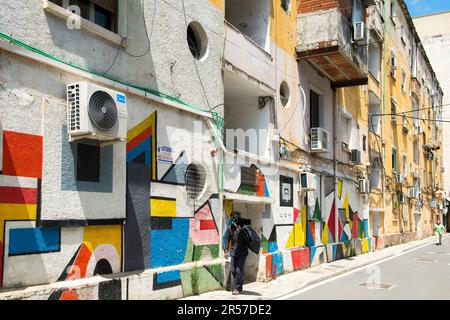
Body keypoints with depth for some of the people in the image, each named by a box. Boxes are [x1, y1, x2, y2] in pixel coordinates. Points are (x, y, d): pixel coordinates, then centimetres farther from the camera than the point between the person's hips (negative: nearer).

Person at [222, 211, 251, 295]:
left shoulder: (243, 226, -6)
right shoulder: (230, 227, -2)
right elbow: (226, 239, -1)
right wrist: (226, 250, -10)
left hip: (242, 252, -3)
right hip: (234, 252, 3)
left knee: (239, 270, -6)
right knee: (233, 270, 7)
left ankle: (237, 288, 5)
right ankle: (240, 285, 28)